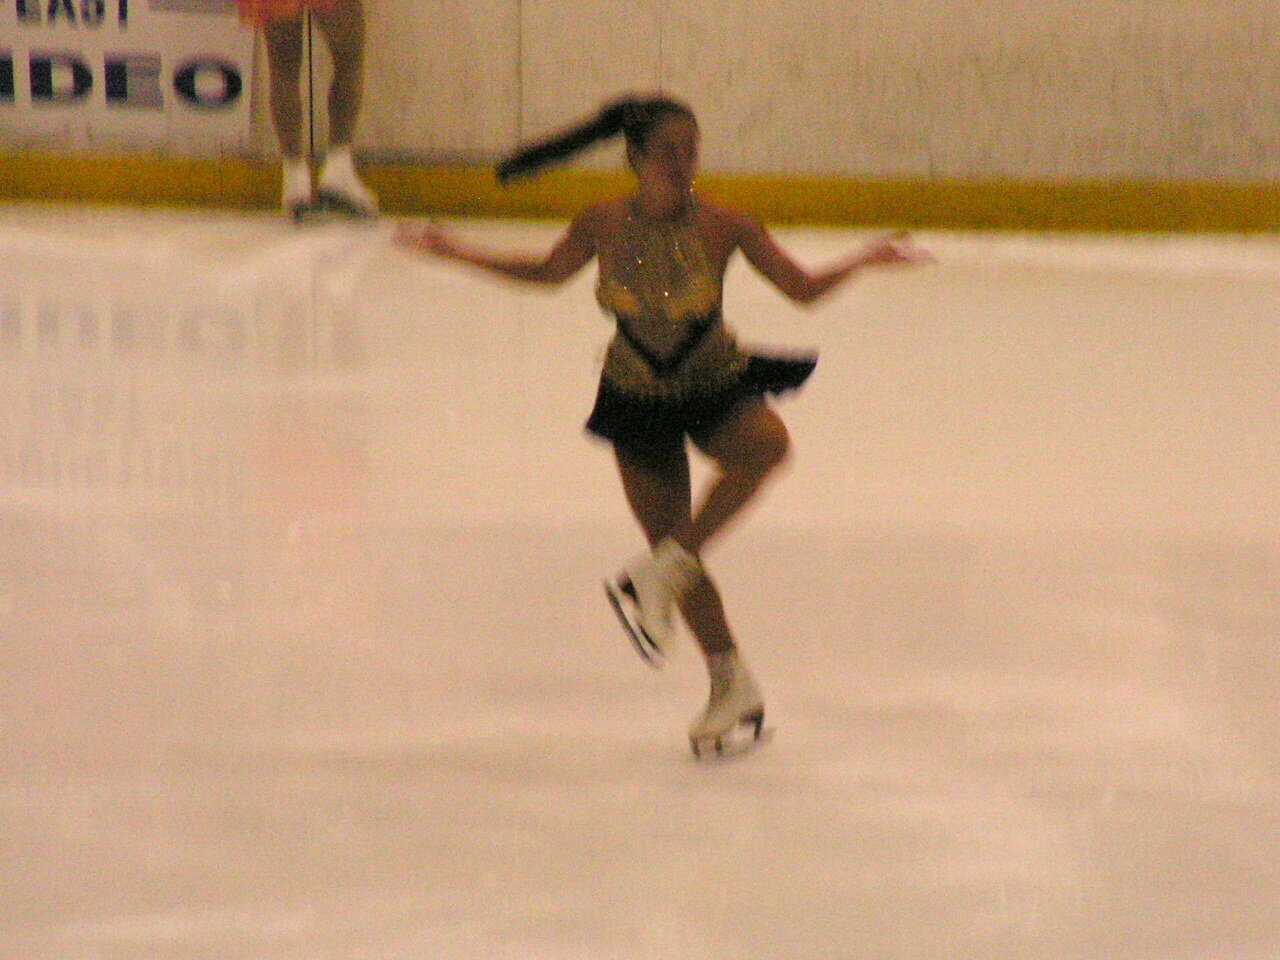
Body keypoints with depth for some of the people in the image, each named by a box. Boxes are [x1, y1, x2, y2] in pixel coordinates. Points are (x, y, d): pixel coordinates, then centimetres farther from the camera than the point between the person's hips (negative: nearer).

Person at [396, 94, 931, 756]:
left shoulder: (722, 227, -16)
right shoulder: (602, 225, -12)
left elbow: (802, 288, -7)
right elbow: (550, 272, 10)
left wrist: (863, 261, -21)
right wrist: (453, 252, 9)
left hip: (717, 386, -2)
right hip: (638, 398, 2)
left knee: (766, 444, -36)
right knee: (672, 541, 3)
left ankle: (660, 574, -27)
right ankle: (731, 683, 20)